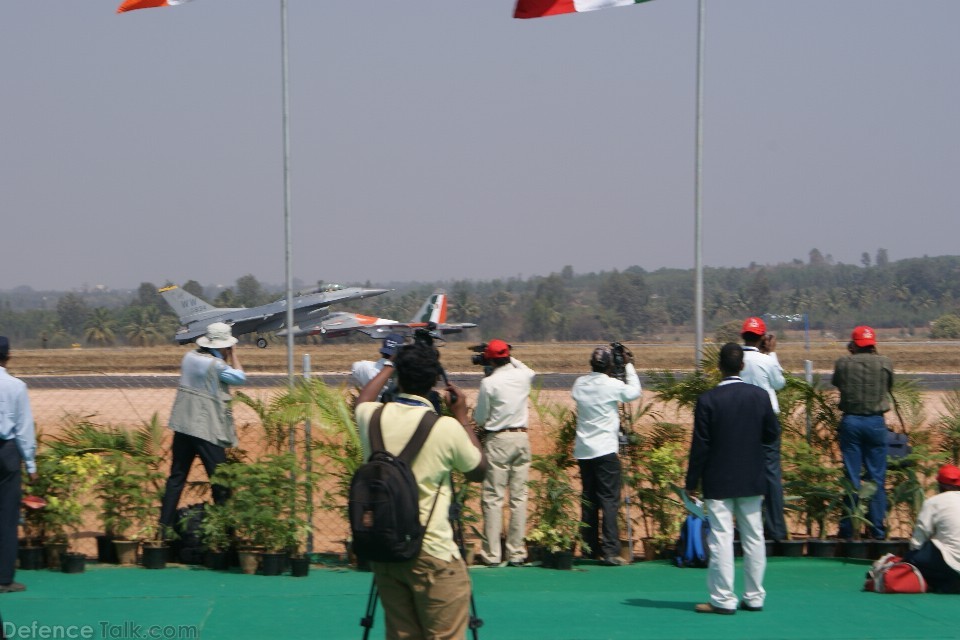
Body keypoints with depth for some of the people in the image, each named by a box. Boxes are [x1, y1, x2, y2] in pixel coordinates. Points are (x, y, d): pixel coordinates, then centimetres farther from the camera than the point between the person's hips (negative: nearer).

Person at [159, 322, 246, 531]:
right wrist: (233, 355, 4)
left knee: (177, 476, 11)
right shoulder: (216, 365, -16)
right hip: (207, 430, -7)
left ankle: (166, 522, 12)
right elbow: (240, 377, -5)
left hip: (183, 426, 7)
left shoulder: (190, 357, 6)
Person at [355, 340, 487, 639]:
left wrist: (390, 365, 39)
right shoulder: (447, 428, -14)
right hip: (432, 555, -5)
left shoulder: (373, 417, -1)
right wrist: (463, 416, 13)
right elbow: (479, 471, 5)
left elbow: (363, 401, 27)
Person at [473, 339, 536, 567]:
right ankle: (516, 552, 8)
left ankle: (491, 554, -3)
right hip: (522, 438, 5)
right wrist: (511, 359, 29)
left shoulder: (488, 383, -11)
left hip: (498, 440, -5)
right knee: (519, 497, 7)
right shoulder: (523, 376, 3)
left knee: (493, 498, -1)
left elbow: (479, 418, -3)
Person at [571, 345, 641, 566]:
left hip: (583, 450, 6)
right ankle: (610, 550, -13)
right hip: (605, 450, -6)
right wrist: (628, 365, 16)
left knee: (588, 500, 12)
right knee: (609, 500, -6)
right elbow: (634, 392, 5)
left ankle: (591, 548, 16)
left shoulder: (580, 384, 4)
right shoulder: (612, 385, -10)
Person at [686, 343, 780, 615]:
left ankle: (723, 599, -2)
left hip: (718, 482, -4)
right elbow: (772, 434, 4)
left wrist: (692, 482, -3)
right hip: (752, 480, 4)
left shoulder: (708, 400, -12)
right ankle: (754, 597, 15)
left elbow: (700, 445, -10)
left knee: (721, 537, -2)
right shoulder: (760, 396, -3)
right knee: (753, 537, 10)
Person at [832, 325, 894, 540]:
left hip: (850, 421, 0)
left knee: (851, 476, 5)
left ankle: (848, 528, 6)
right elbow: (889, 386, 10)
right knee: (877, 477, 6)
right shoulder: (885, 363, -5)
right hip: (876, 423, 0)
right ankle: (877, 529, 6)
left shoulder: (843, 363, -5)